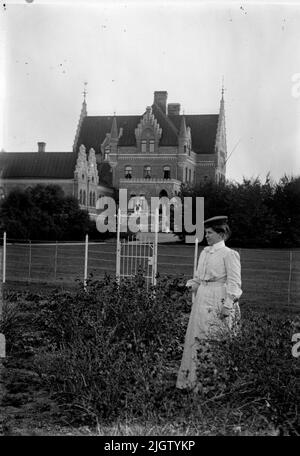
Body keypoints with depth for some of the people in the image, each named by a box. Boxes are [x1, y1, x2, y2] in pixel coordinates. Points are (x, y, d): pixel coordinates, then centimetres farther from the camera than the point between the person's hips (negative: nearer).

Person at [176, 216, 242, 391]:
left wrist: (228, 305, -17)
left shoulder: (229, 254, -8)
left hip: (217, 302, -7)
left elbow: (234, 283, -11)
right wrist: (193, 284, 3)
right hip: (201, 300, 8)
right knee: (195, 339, 9)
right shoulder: (204, 253, 14)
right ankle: (191, 378, 19)